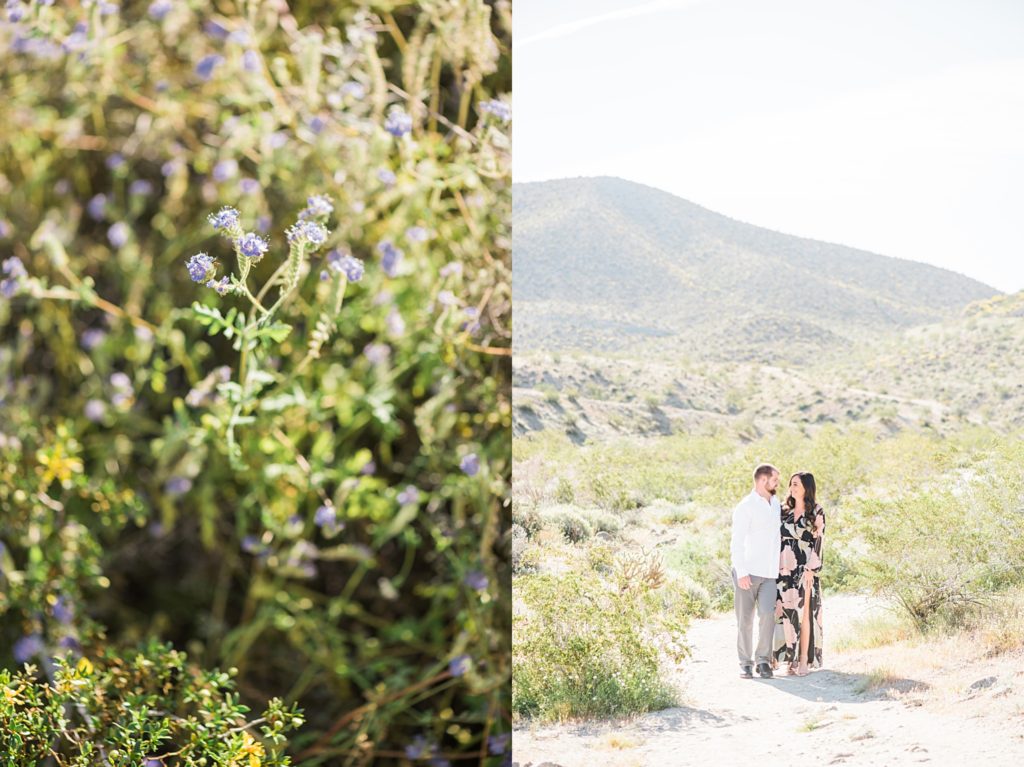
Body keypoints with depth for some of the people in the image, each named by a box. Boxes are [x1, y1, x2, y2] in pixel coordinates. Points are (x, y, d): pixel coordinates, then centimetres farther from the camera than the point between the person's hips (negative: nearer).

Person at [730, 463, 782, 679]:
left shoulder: (775, 503, 15)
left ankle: (763, 660, 0)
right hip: (748, 572, -5)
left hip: (769, 573, 5)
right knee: (745, 619, 1)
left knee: (768, 614, -11)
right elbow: (737, 543, -11)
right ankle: (745, 663, 10)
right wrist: (741, 572, -18)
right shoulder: (745, 507, -7)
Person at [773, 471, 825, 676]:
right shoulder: (784, 511, 12)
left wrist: (811, 569, -13)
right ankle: (783, 656, 7)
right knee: (783, 612, 2)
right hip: (784, 568, 4)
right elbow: (776, 538, 12)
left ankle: (803, 661, 0)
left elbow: (818, 541, -5)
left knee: (803, 613, -3)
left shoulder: (816, 512, 0)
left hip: (805, 569, -4)